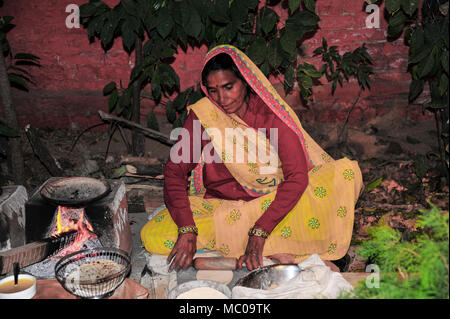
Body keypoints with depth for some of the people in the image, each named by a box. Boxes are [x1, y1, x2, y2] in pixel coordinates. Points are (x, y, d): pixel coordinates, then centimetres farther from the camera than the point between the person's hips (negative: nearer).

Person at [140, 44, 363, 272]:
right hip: (218, 203, 2)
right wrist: (187, 230, -26)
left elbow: (297, 176, -21)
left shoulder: (271, 112, -13)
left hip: (275, 202, -1)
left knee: (347, 172, -21)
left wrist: (259, 233, -30)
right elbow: (175, 171, -10)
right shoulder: (202, 114, -9)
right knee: (153, 237, -24)